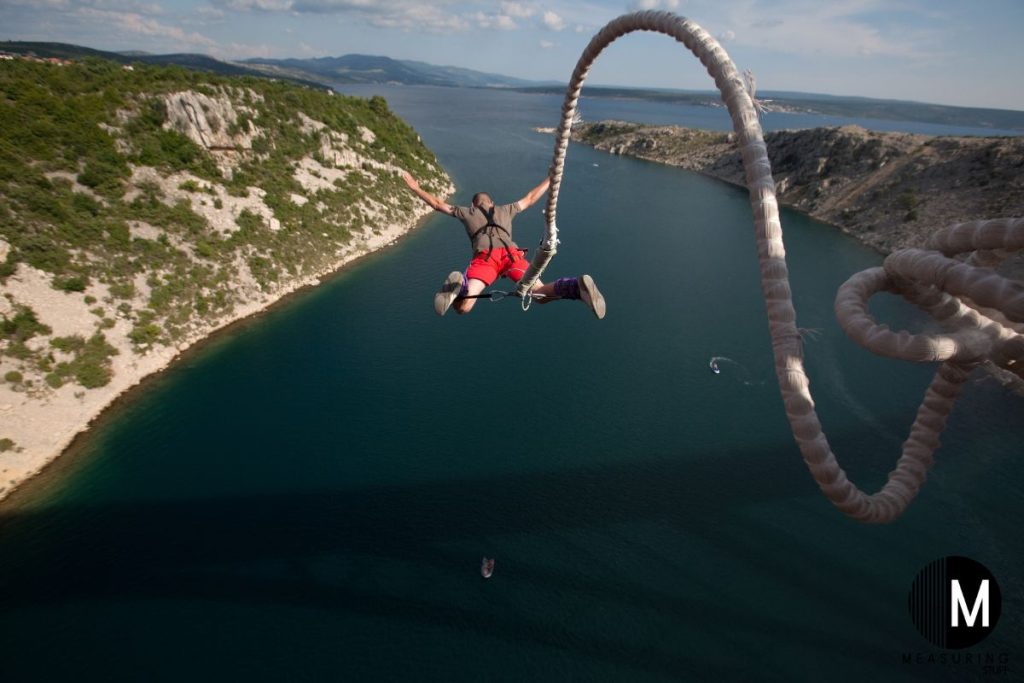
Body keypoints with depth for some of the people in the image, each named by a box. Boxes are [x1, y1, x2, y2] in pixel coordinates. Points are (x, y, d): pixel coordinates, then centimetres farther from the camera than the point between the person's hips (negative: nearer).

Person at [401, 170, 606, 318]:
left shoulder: (467, 212, 33)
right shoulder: (505, 209, 37)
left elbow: (437, 204, 40)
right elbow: (530, 199, 48)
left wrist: (416, 188, 54)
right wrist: (549, 180, 64)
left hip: (485, 258, -2)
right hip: (511, 254, 2)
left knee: (463, 308, -7)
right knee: (541, 295, 2)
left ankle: (458, 285, -42)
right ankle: (577, 286, -29)